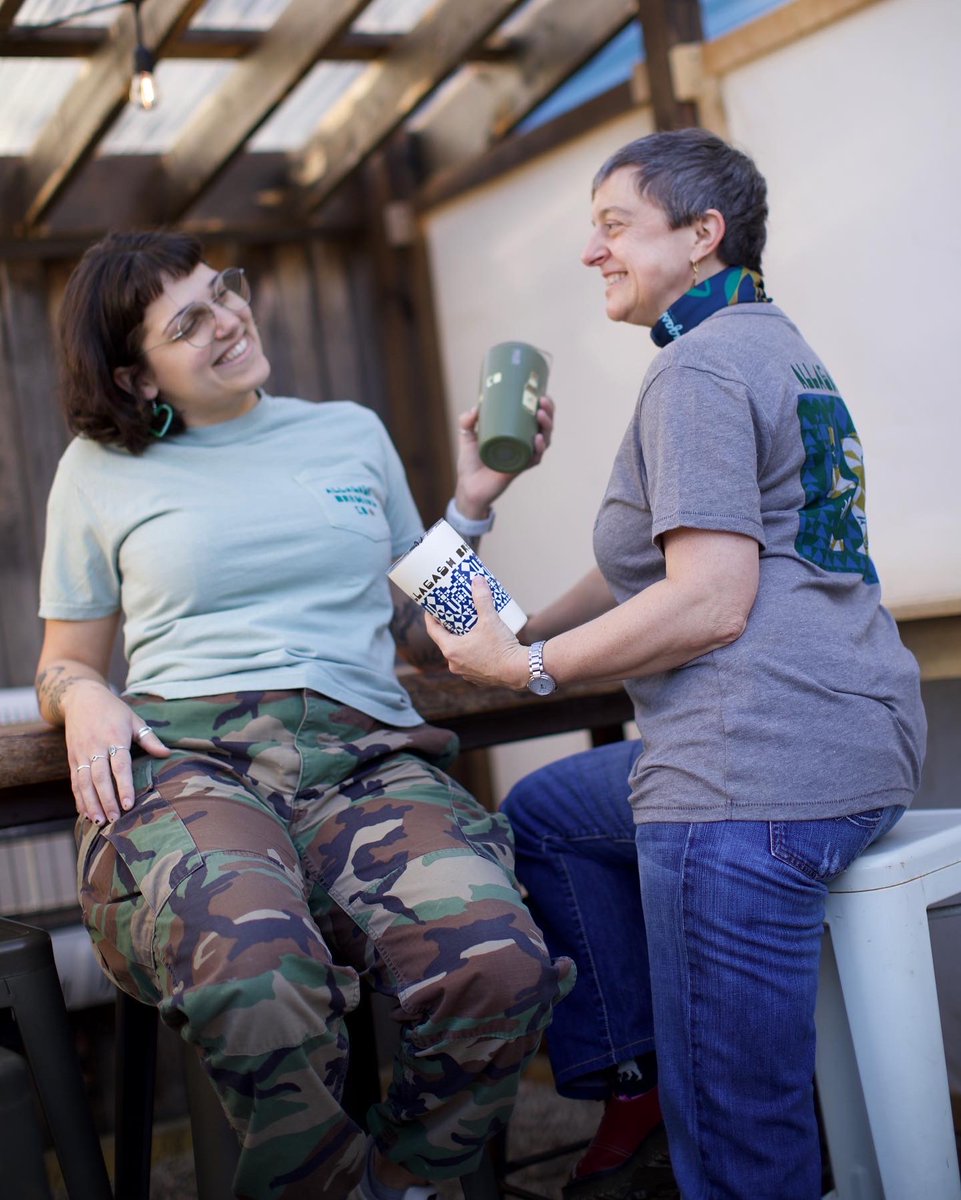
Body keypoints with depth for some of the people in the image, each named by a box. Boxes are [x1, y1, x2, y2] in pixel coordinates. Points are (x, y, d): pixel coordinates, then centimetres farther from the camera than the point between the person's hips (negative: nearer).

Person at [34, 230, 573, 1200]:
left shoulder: (351, 433, 22)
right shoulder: (100, 468, 17)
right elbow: (61, 663, 22)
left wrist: (472, 504, 13)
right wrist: (84, 697, -1)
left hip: (364, 755, 2)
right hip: (182, 756, -2)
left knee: (500, 966, -31)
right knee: (256, 985, -38)